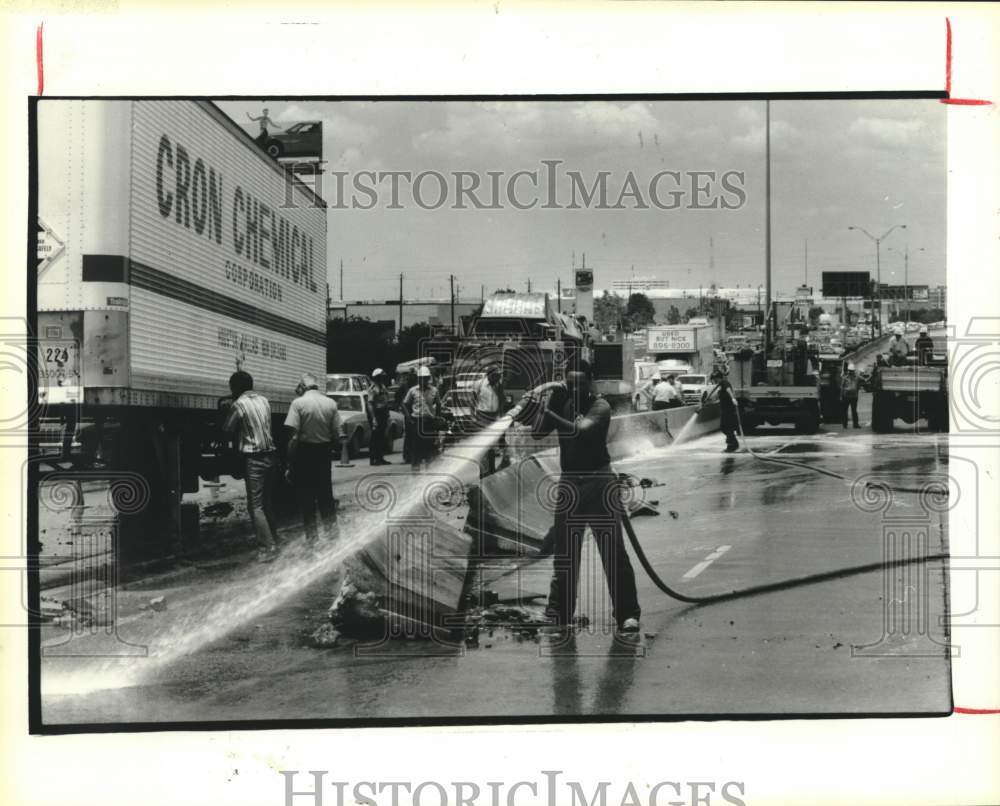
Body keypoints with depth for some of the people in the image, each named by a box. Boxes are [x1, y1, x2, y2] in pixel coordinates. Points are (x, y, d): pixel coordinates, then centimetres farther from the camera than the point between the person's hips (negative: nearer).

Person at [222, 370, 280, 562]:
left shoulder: (239, 405, -9)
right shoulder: (264, 401, 11)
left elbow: (227, 429, 0)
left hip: (253, 458, -7)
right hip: (270, 455, 7)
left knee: (255, 505, -5)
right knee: (266, 501, 17)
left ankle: (268, 547, -9)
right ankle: (272, 537, 20)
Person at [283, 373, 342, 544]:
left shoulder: (298, 403, -12)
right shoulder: (331, 403, 0)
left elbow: (294, 437, -16)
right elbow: (336, 435, -1)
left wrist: (290, 466, -12)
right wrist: (335, 451, 16)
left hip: (304, 453, -3)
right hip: (324, 452, 3)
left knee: (305, 494, 7)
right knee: (325, 490, 19)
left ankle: (312, 534, 12)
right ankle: (329, 525, 24)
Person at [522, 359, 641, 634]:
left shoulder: (600, 406, -12)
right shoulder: (560, 401, 3)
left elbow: (580, 430, -29)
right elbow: (537, 434, -2)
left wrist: (546, 411, -36)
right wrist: (534, 410, -18)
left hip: (599, 482, -5)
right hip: (569, 482, 5)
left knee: (613, 551, -4)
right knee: (563, 552, 9)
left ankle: (627, 614, 2)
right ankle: (558, 613, 19)